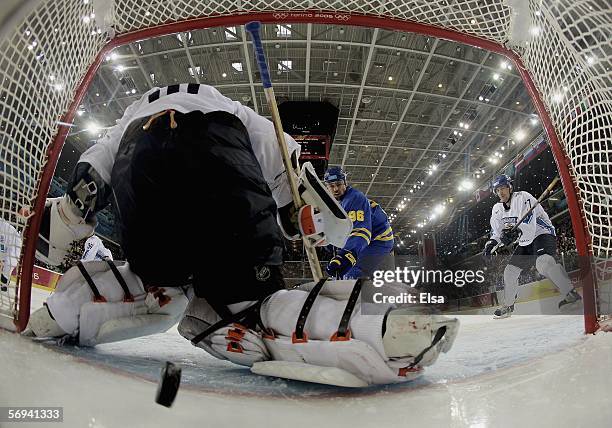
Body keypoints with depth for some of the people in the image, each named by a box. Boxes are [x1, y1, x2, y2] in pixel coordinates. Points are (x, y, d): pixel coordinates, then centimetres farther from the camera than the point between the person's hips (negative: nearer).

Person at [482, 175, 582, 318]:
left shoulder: (522, 197, -16)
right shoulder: (498, 209, 6)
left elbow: (528, 222, -30)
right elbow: (496, 231, 10)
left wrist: (516, 231, -48)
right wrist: (491, 243, -8)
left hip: (543, 235, -8)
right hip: (525, 243, 8)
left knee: (542, 262, -37)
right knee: (510, 272, 6)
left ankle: (570, 293, -35)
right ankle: (508, 306, 20)